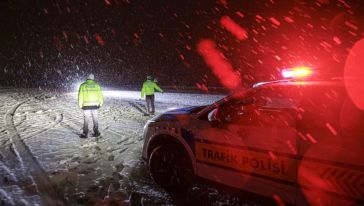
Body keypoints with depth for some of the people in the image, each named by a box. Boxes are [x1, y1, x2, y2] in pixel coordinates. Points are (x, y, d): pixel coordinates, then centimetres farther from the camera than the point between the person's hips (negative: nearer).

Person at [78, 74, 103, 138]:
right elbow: (100, 95, 3)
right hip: (95, 105, 1)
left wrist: (80, 105, 8)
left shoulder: (83, 85, 1)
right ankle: (96, 132, 17)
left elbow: (80, 96, 0)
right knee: (95, 120, 12)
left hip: (86, 105, -1)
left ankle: (85, 134, 6)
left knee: (86, 120, 4)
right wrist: (100, 104, 13)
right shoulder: (97, 85, 2)